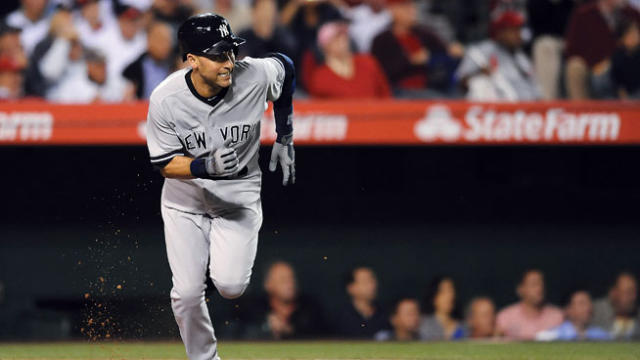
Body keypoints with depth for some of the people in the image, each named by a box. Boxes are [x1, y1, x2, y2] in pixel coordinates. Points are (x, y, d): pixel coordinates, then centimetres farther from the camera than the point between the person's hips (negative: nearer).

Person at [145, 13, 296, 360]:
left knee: (230, 285, -17)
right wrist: (206, 166, -35)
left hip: (238, 193, 0)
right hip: (185, 199, 0)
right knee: (187, 292, -5)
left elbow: (285, 66, 3)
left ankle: (229, 255, 19)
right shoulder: (166, 100, -23)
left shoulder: (255, 77, -22)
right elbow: (165, 164, -14)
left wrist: (285, 139, 5)